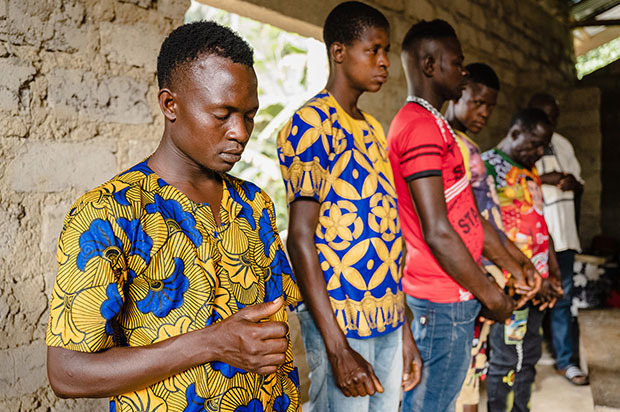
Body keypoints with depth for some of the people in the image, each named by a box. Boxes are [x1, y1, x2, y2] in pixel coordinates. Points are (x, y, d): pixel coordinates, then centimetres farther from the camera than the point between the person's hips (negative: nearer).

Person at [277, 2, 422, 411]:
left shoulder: (372, 129, 14)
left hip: (389, 322, 8)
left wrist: (405, 330, 14)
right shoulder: (312, 124, -10)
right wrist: (337, 348, -19)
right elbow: (300, 238, -15)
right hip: (340, 320, -7)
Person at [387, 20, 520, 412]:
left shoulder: (435, 125, 17)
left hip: (455, 295, 10)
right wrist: (490, 293, -12)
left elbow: (469, 214, 18)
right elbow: (437, 233, -23)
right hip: (443, 300, -10)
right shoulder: (421, 127, -18)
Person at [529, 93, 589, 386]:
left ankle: (565, 360, 20)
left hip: (563, 235, 6)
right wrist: (545, 178, -20)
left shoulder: (563, 144, 15)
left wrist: (573, 183, -2)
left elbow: (580, 186, 21)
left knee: (562, 298, 10)